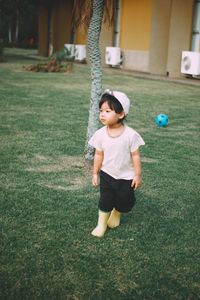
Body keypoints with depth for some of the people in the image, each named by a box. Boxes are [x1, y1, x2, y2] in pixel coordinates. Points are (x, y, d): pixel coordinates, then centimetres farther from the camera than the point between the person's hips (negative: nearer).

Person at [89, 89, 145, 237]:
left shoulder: (130, 134, -22)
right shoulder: (100, 134, -12)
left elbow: (135, 156, -12)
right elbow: (98, 155, -1)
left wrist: (138, 175, -7)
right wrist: (95, 173, 4)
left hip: (126, 177, -1)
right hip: (106, 175, 1)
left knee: (125, 202, 14)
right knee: (105, 201, 6)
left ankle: (116, 214, 46)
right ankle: (102, 224, 26)